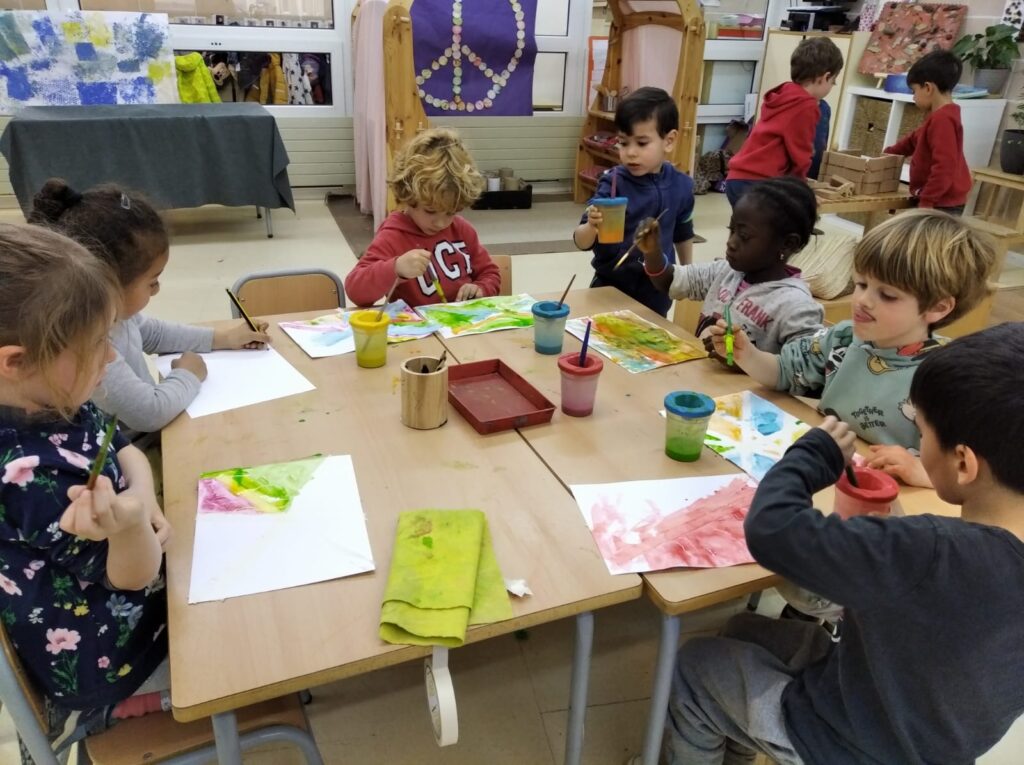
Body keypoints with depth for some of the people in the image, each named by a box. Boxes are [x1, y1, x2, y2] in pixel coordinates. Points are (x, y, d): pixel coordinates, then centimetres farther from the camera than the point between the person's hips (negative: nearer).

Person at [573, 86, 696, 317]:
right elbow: (582, 242, -21)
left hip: (657, 292, 3)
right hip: (611, 288, -3)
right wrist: (591, 226, -41)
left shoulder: (680, 185, -5)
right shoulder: (613, 183, -16)